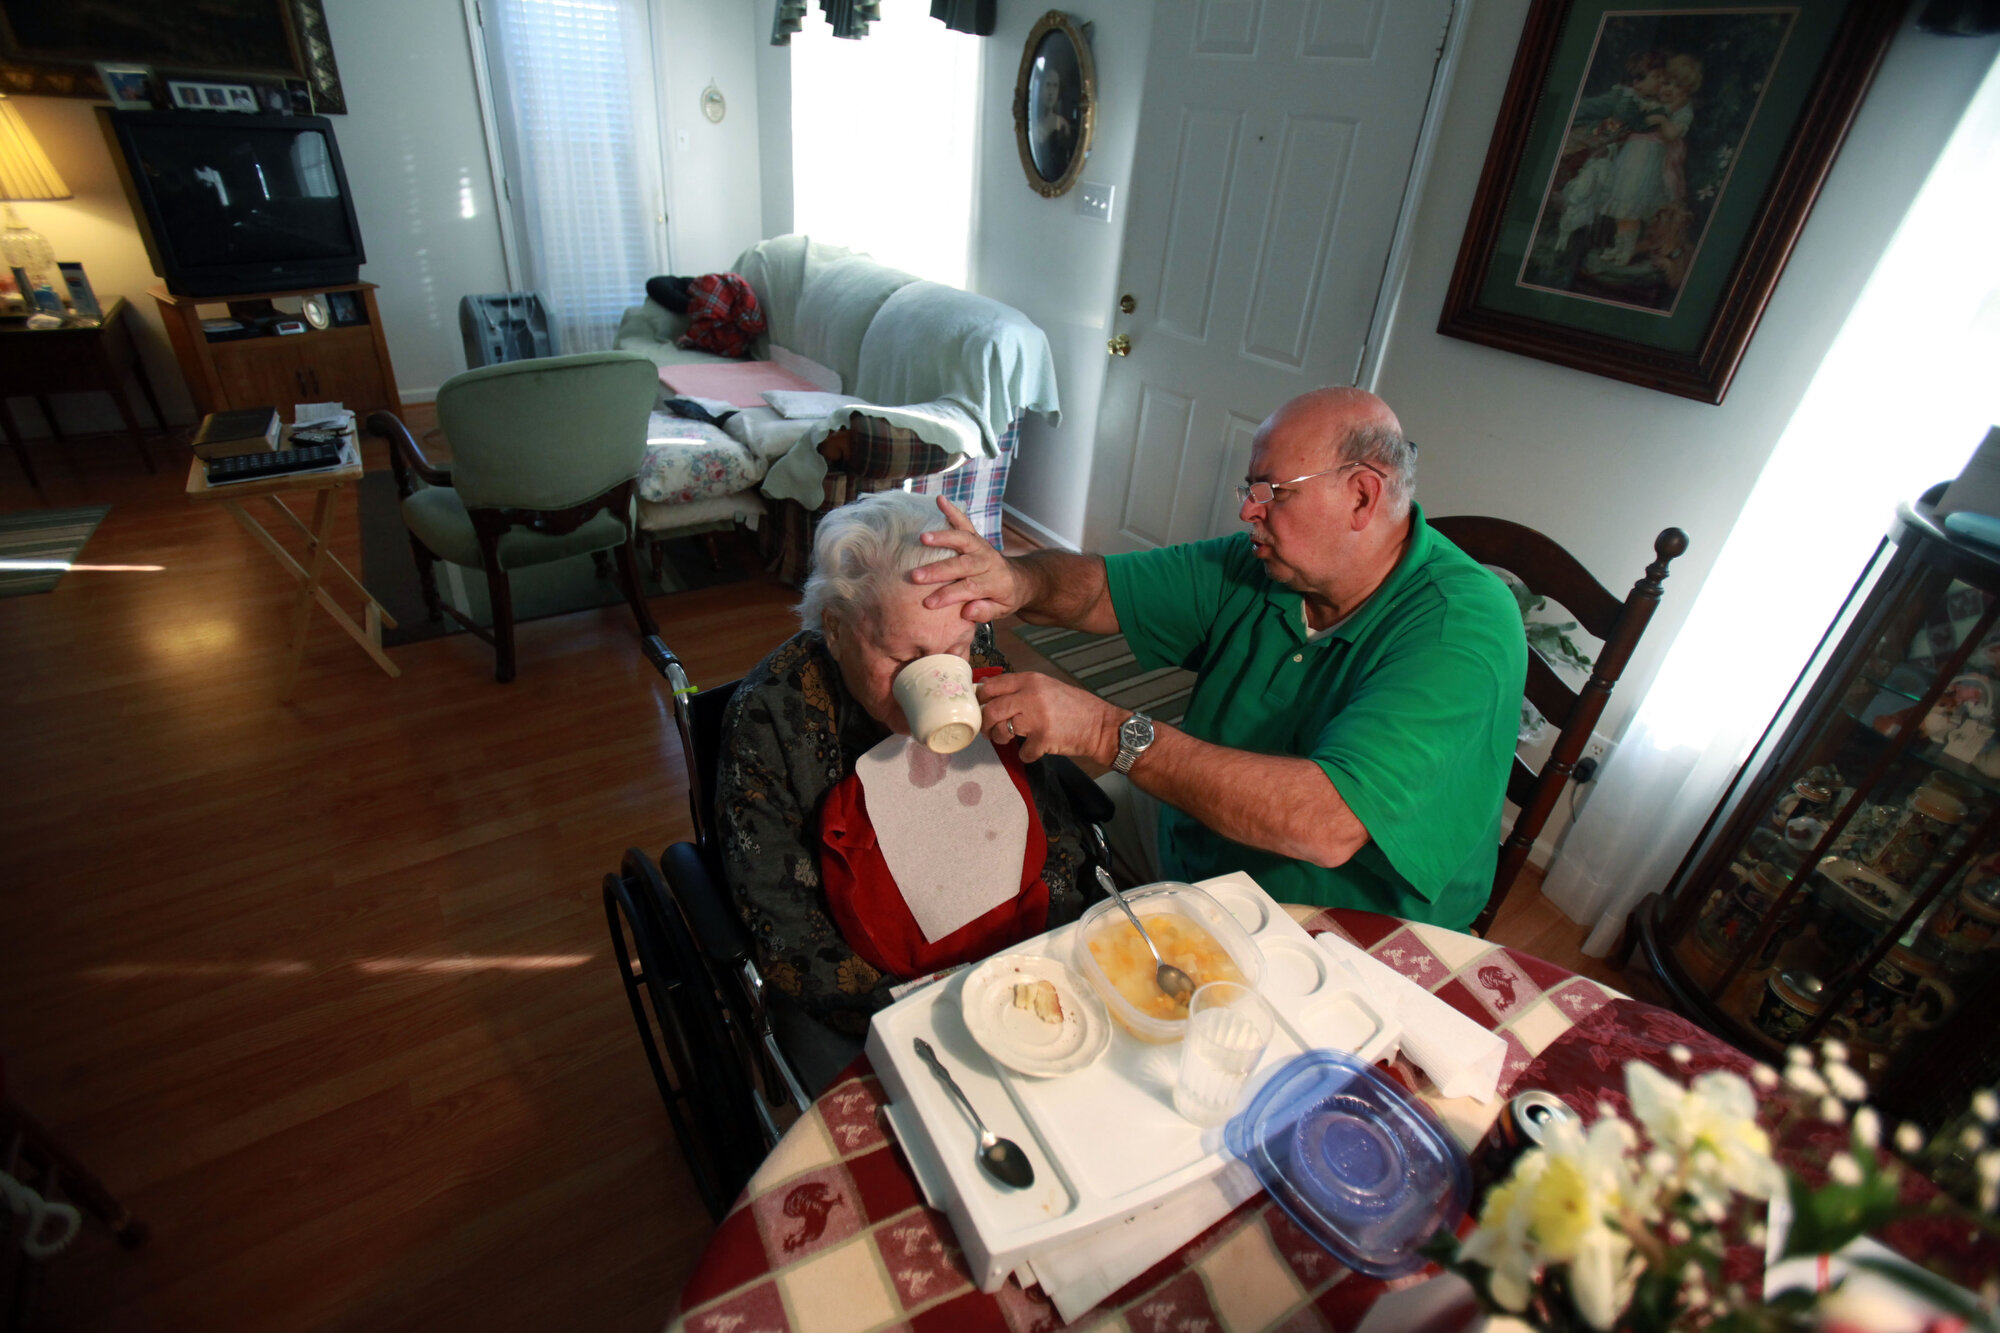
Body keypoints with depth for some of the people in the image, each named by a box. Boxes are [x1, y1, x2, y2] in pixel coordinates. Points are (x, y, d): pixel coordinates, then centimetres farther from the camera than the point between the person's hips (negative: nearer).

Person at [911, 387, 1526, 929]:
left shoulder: (1462, 628, -24)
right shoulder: (1261, 566, -4)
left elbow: (1328, 826, -37)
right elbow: (1098, 587, -3)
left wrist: (1110, 732, -38)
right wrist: (1020, 579, -28)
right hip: (1187, 879, 5)